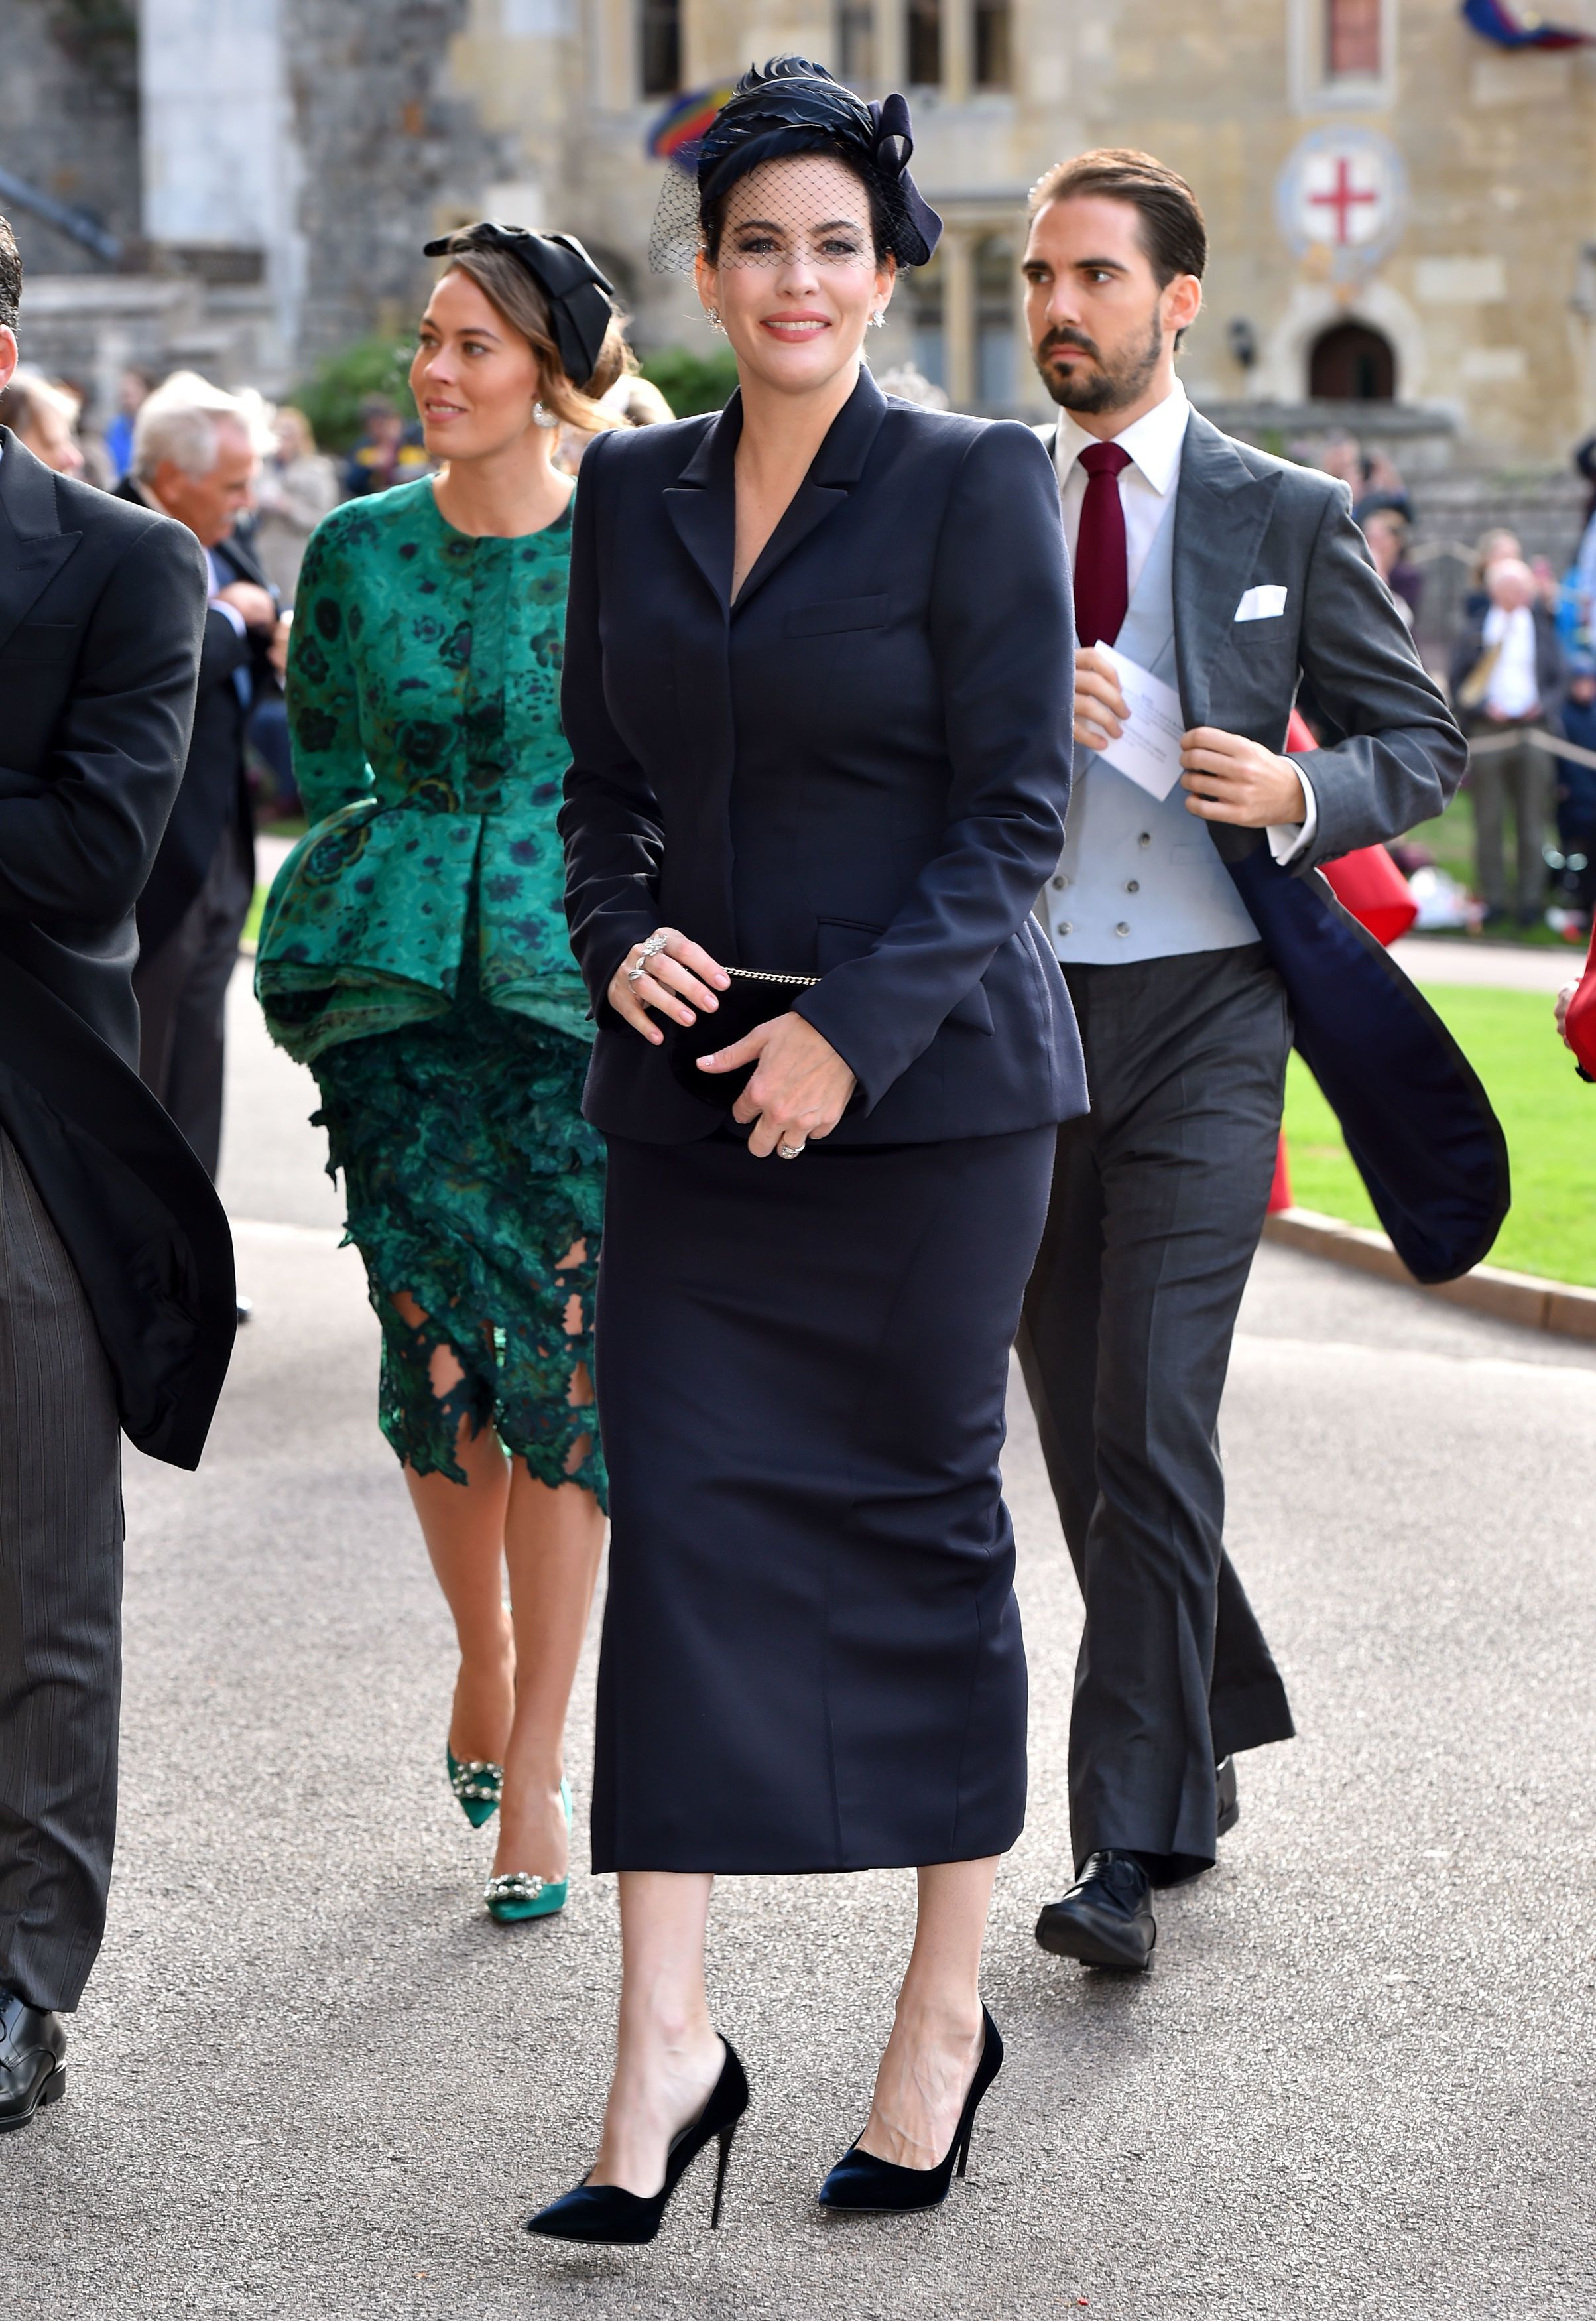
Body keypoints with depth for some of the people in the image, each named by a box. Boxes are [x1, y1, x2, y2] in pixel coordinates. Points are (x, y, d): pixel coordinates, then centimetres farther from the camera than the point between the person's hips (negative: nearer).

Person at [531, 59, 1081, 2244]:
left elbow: (1015, 809, -8)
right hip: (693, 1093, 4)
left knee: (925, 1523, 4)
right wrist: (621, 934, -4)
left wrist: (853, 1024, -16)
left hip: (926, 1084, -4)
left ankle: (948, 2012, 18)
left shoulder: (976, 486, -4)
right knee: (679, 1516, -2)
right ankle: (667, 2043, 0)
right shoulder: (632, 490, 10)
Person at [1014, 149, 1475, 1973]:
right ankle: (1203, 1748, 31)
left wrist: (1301, 793, -14)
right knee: (1083, 1438, 11)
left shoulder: (1286, 517, 2)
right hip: (1014, 1013, 4)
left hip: (1202, 1014, -3)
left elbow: (1420, 744, 7)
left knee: (1153, 1428, -12)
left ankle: (1128, 1848, -8)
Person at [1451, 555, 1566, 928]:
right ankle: (1493, 900, 7)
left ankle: (1529, 900, 8)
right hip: (1487, 732, -1)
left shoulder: (1542, 628, 10)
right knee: (1488, 822, 0)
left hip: (1532, 732, 1)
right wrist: (1483, 707, -12)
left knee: (1532, 823, 2)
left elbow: (1557, 682, 12)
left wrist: (1542, 707, -8)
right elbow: (1458, 683, 4)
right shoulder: (1474, 628, 6)